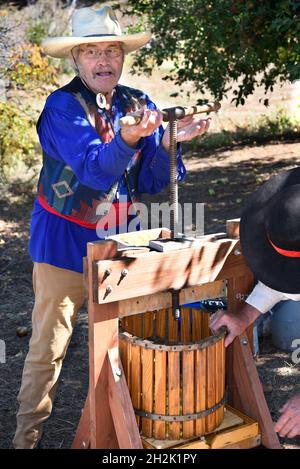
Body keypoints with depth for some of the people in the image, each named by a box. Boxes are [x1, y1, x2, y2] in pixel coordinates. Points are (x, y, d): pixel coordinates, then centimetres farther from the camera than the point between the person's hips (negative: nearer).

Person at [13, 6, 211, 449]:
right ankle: (28, 433, 21)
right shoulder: (62, 106, -14)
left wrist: (169, 141, -18)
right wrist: (127, 138, -46)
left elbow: (150, 183, -1)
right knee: (48, 346, 3)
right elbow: (93, 169, -28)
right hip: (65, 243, -4)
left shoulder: (139, 105, 1)